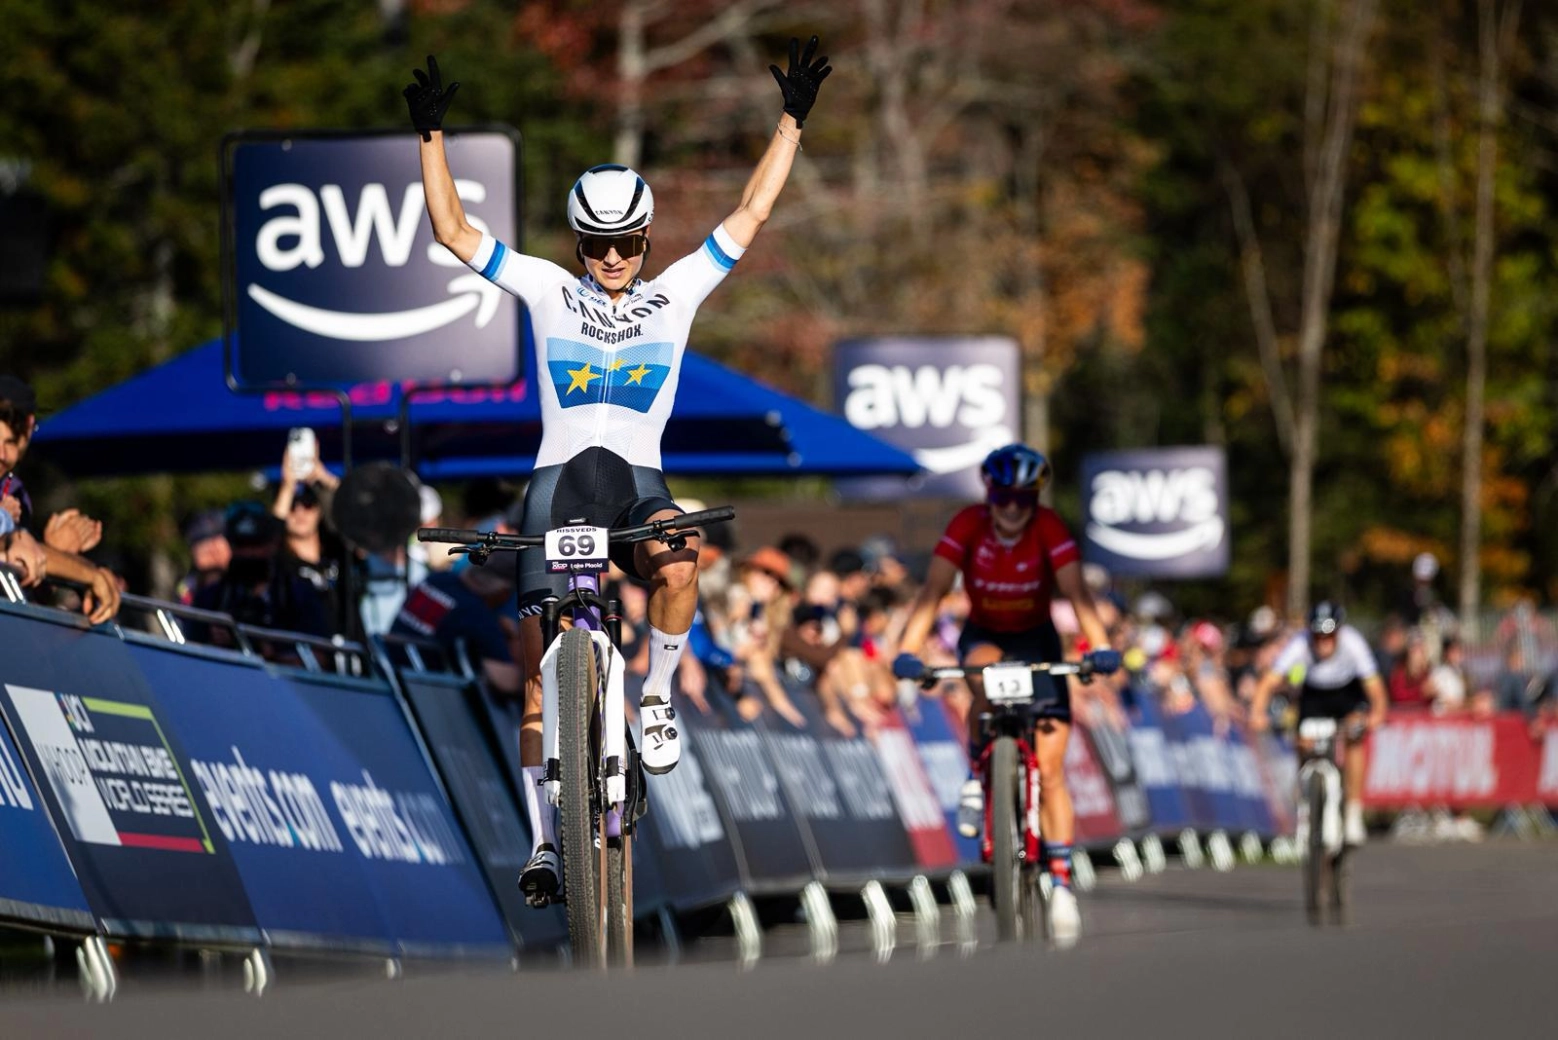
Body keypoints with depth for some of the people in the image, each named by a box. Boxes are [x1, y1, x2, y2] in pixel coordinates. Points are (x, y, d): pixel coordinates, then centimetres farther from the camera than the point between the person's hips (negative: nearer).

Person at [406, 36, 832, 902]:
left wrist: (792, 122, 1)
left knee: (677, 564, -37)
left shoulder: (677, 293, 8)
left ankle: (658, 699, -11)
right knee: (541, 677, -8)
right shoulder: (547, 289, 6)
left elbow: (753, 215, 6)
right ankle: (543, 841, -1)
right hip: (559, 477, 0)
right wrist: (432, 137, -3)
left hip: (640, 476, 0)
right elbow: (455, 231, 4)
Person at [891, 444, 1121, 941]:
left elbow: (1076, 590, -30)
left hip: (1037, 641, 0)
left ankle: (1061, 881, -9)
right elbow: (933, 589, -28)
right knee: (986, 675, -38)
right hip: (983, 636, 0)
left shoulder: (1049, 527, -21)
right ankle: (977, 778, -15)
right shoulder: (968, 526, -20)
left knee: (1050, 767, -10)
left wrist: (1100, 646, -46)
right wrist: (908, 651, -41)